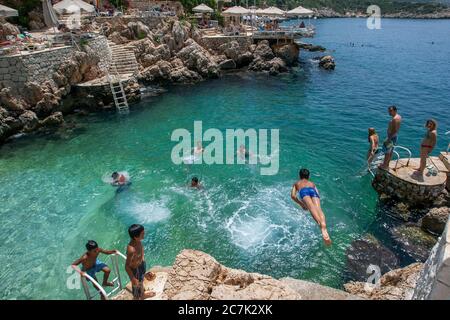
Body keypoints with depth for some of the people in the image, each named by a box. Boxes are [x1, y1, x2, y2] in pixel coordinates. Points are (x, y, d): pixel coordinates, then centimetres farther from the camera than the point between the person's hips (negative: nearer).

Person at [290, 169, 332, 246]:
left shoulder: (296, 183, 39)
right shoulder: (312, 183, 45)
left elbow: (293, 196, 24)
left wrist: (301, 204, 32)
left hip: (303, 191, -2)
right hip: (312, 190, 2)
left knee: (311, 207, -29)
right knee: (318, 209, -23)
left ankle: (320, 224, -60)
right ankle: (324, 227, -54)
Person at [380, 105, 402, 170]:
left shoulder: (395, 119, -24)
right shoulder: (398, 116, 8)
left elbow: (395, 130, -27)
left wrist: (389, 139, -25)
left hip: (392, 137, -10)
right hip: (395, 136, 10)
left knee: (387, 152, 1)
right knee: (390, 151, 18)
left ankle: (385, 165, 10)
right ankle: (387, 164, 29)